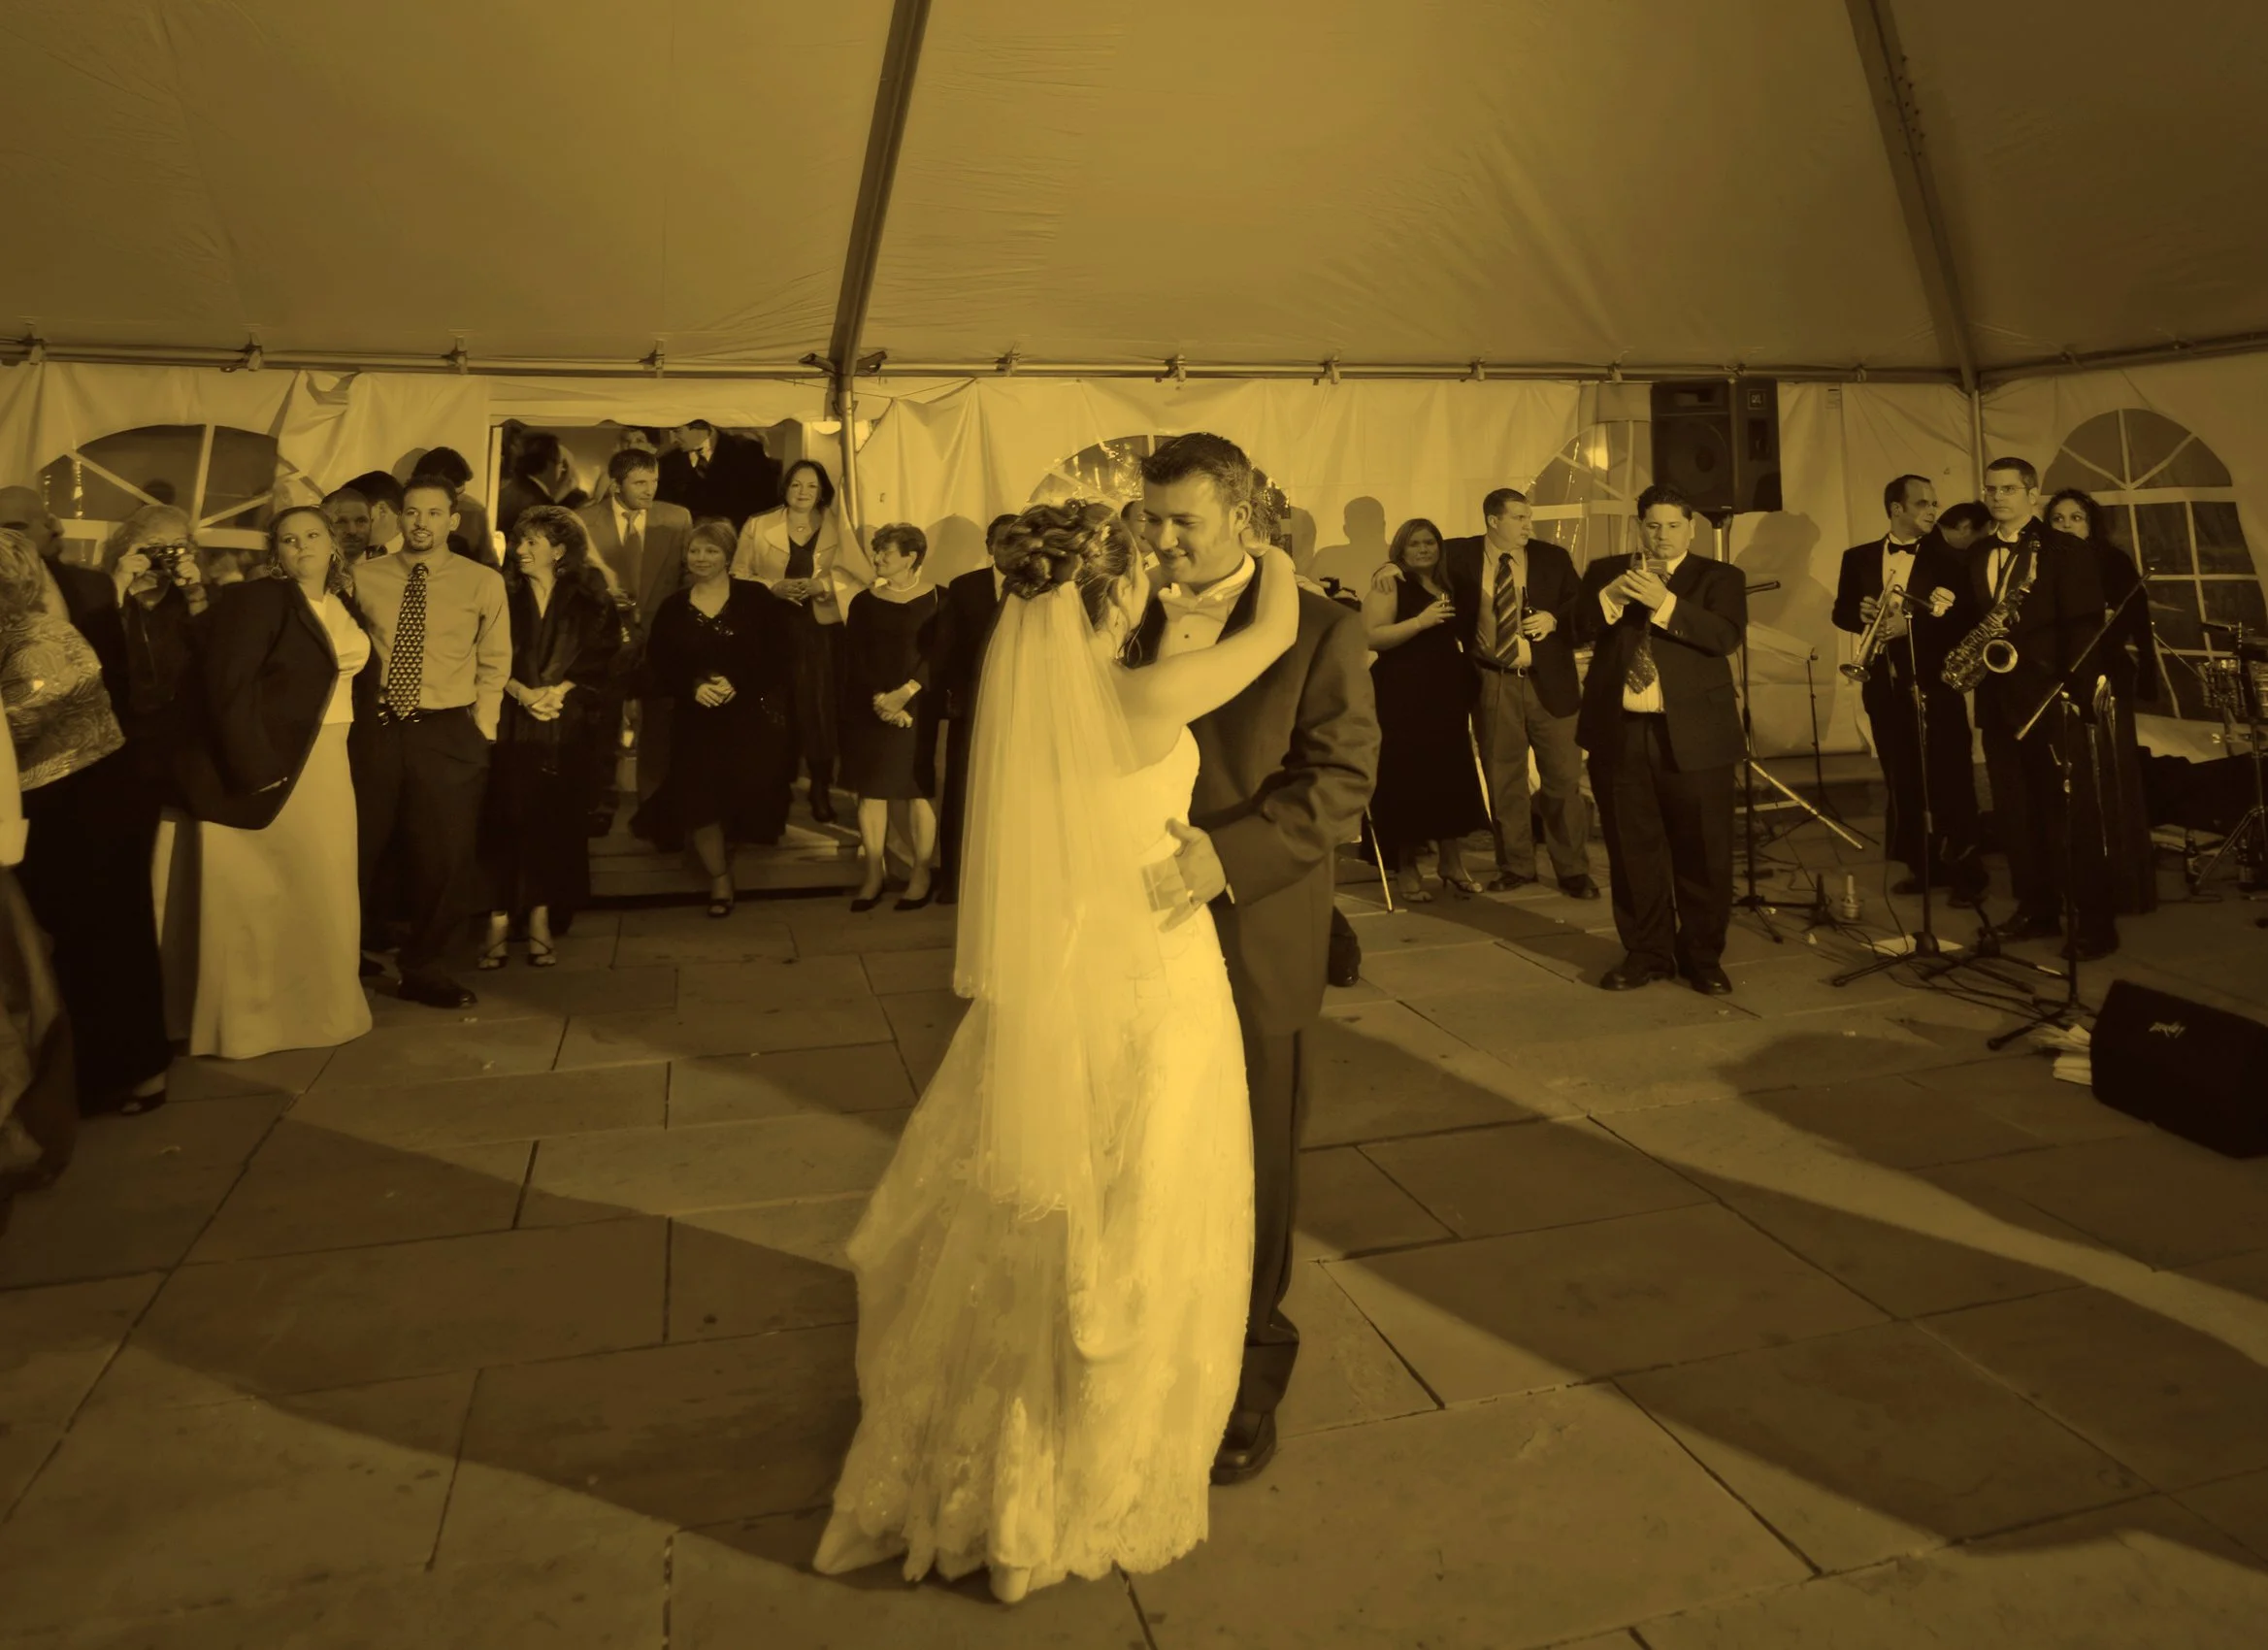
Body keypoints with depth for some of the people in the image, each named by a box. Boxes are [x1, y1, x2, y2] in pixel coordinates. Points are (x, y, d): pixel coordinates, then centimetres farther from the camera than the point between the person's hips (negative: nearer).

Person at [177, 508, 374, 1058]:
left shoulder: (345, 607, 13)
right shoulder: (255, 600, -9)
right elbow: (228, 688, -16)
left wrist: (347, 755, 6)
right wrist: (257, 769, -21)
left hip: (328, 764, 7)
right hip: (271, 766, -7)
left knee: (322, 888, 11)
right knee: (260, 896, 1)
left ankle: (314, 1006, 23)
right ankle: (253, 1016, 12)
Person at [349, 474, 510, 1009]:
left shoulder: (483, 583, 0)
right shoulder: (366, 578, 4)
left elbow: (495, 665, 5)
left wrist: (481, 731, 0)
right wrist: (354, 710, 3)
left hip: (448, 734, -1)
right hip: (375, 727, 1)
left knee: (445, 858, 5)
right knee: (356, 850, 10)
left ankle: (422, 968, 24)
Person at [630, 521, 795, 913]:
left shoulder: (756, 598, 0)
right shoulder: (672, 608, 9)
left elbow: (776, 656, -4)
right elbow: (658, 665, 6)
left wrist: (737, 684, -16)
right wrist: (693, 686, -12)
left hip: (751, 718, -2)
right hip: (695, 722, 2)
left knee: (746, 793, -7)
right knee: (699, 799, -8)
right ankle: (719, 878, 11)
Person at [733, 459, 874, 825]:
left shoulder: (838, 528, 9)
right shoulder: (758, 527, 8)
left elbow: (864, 575, -1)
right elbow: (738, 575, 5)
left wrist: (822, 584, -15)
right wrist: (773, 586, -12)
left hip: (822, 632, 0)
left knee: (820, 710, -4)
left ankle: (821, 790, 9)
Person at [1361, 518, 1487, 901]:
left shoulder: (1448, 585, 16)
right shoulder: (1390, 583, -4)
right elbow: (1372, 636, -16)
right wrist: (1420, 621, -22)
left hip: (1447, 693, 6)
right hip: (1402, 694, -6)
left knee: (1452, 777, 4)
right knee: (1407, 779, -3)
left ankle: (1452, 864, 14)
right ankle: (1407, 870, 7)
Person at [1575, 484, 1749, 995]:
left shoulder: (1718, 577, 6)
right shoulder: (1605, 571, 13)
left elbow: (1726, 635, -11)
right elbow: (1579, 626, 0)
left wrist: (1663, 601, -20)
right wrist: (1613, 594, -18)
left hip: (1693, 735, -2)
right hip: (1619, 733, 2)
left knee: (1701, 853, 2)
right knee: (1632, 851, 7)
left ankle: (1703, 957, 17)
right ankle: (1647, 953, 20)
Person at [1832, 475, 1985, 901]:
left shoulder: (1947, 560, 0)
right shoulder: (1858, 558, 9)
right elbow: (1840, 612, 10)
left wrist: (1911, 625, -22)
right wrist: (1861, 613, -11)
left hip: (1934, 683, -3)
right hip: (1884, 684, 3)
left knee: (1950, 780, -2)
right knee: (1900, 780, 9)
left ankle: (1965, 870, 6)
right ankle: (1921, 865, 19)